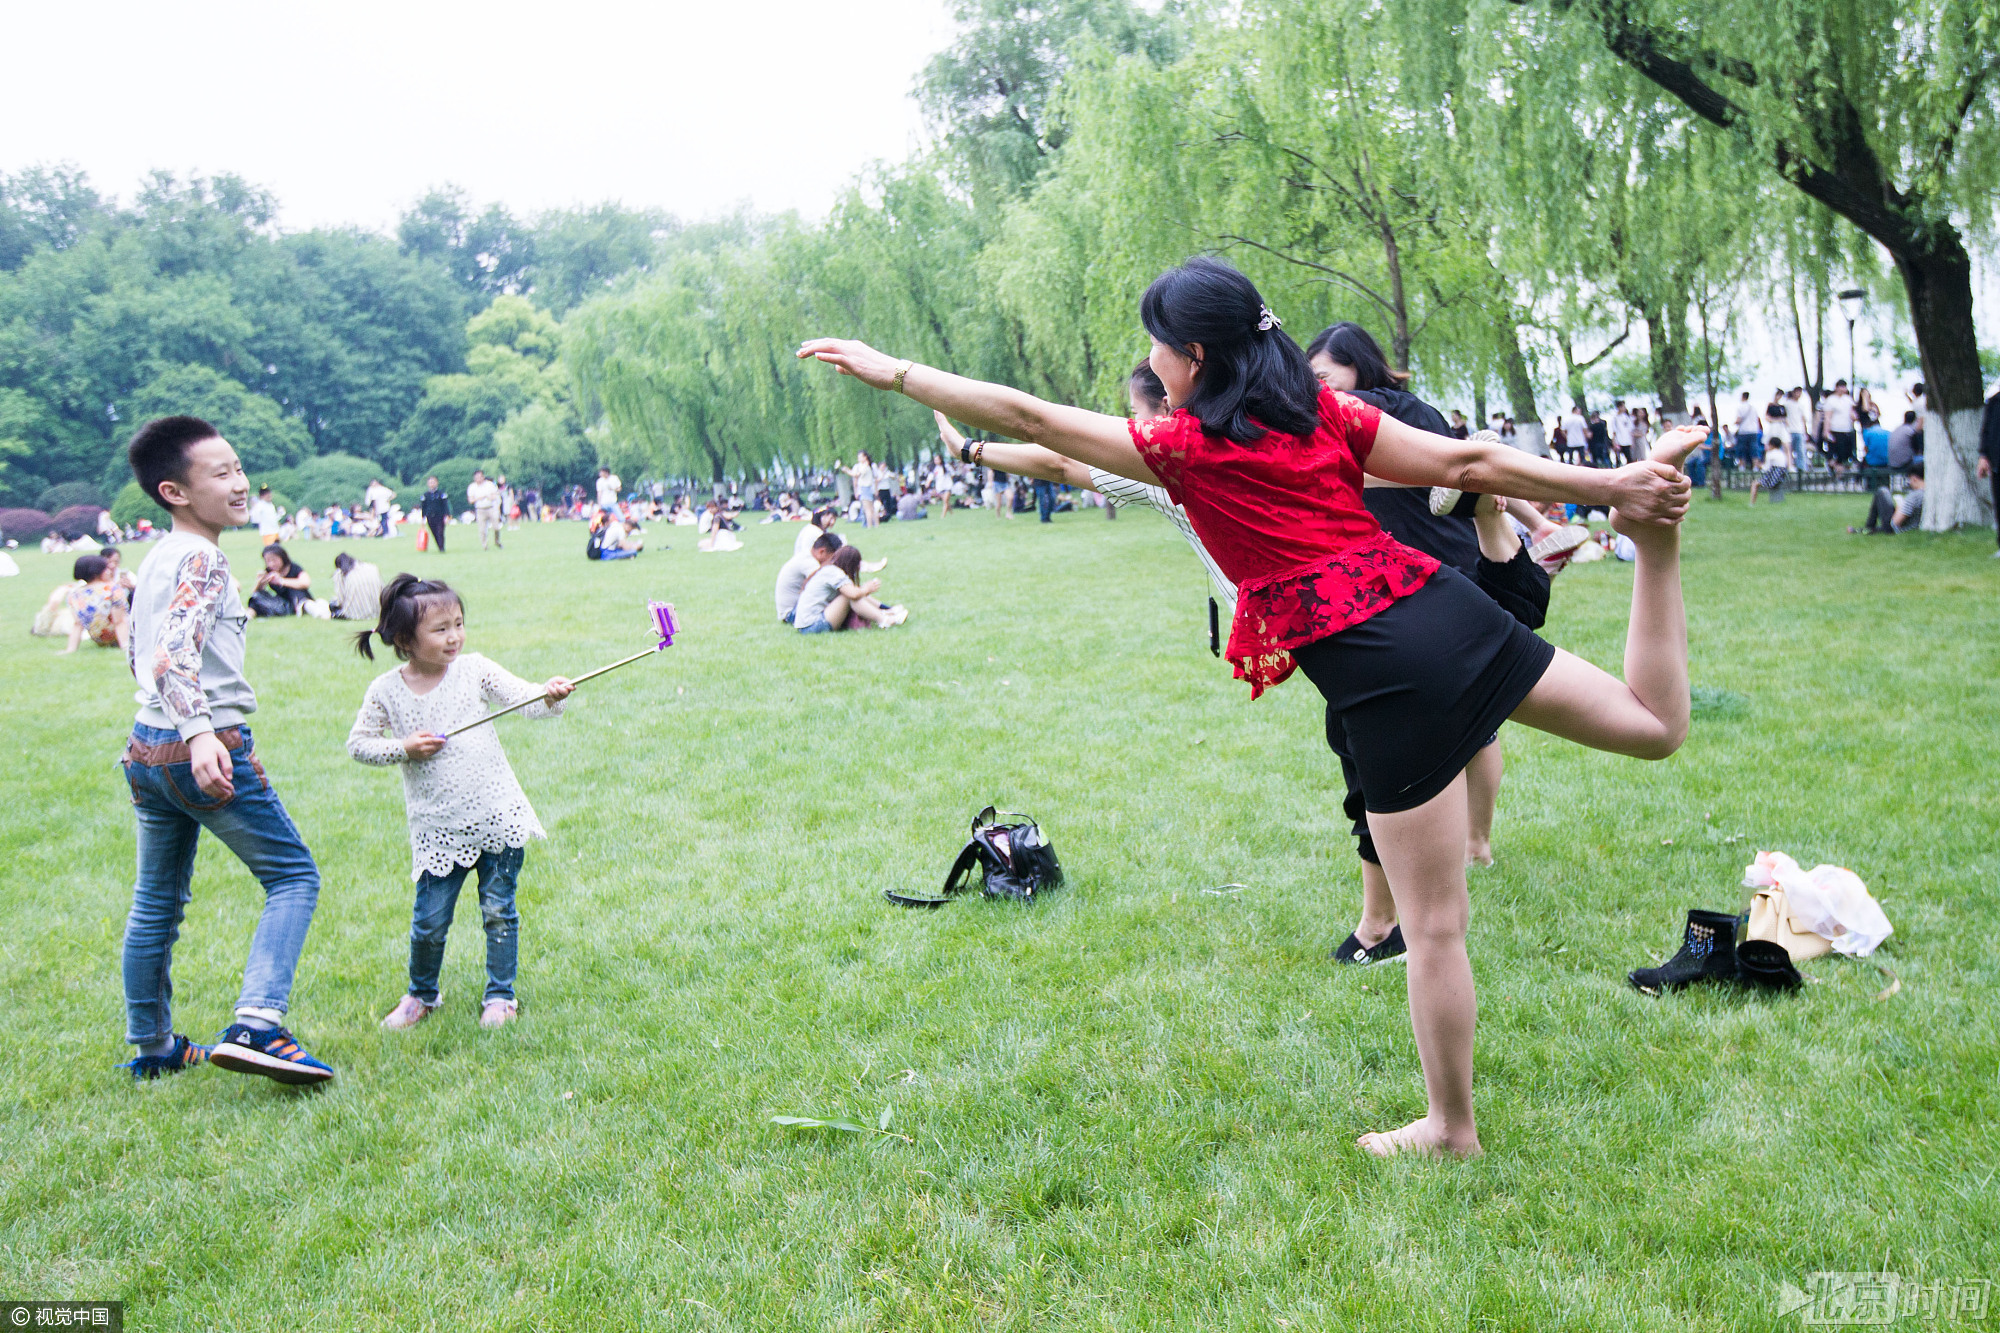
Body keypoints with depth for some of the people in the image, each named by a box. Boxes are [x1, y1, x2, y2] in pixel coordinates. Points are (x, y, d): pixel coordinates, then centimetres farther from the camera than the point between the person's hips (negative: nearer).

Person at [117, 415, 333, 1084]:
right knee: (294, 876, -1)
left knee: (156, 902, 17)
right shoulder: (203, 559, -14)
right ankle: (255, 1027, -14)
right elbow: (173, 656, -28)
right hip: (207, 750, -9)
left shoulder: (153, 559, 14)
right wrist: (200, 734, -40)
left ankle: (152, 1048, 28)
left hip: (147, 748, 9)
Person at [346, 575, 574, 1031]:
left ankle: (500, 995, 25)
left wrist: (550, 696, -31)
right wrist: (403, 749, -9)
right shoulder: (386, 691, -1)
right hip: (438, 828, 0)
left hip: (497, 814, 0)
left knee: (498, 910, 7)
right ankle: (422, 994, 30)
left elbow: (525, 699, -9)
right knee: (429, 920, 4)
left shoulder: (475, 670, -2)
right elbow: (358, 744, 8)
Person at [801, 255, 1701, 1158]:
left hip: (1384, 672, -5)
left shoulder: (1186, 447, -2)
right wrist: (1611, 486, 13)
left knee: (1434, 924, 5)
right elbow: (1469, 463, 9)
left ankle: (1450, 1129, 20)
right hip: (1450, 609, 6)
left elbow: (1028, 419, 2)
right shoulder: (1324, 413, 12)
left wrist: (892, 372, 8)